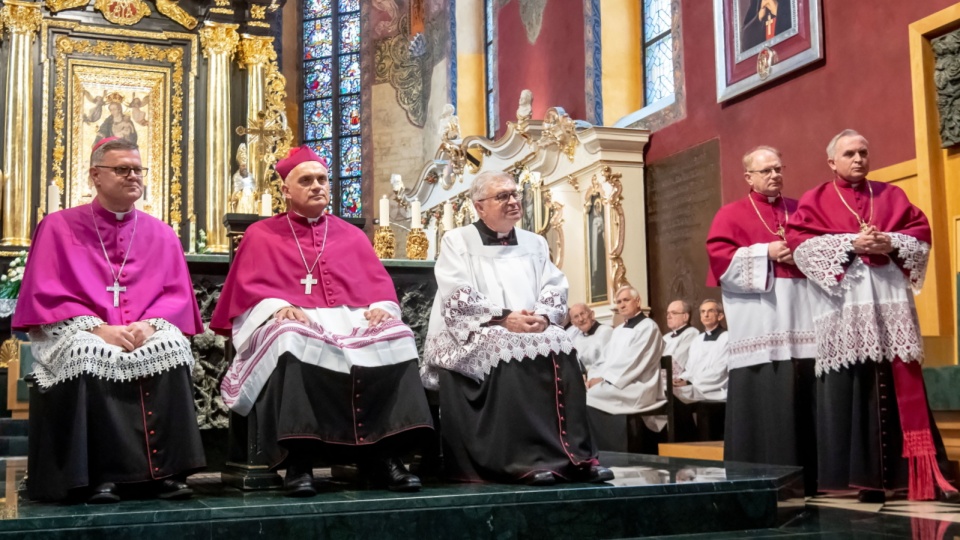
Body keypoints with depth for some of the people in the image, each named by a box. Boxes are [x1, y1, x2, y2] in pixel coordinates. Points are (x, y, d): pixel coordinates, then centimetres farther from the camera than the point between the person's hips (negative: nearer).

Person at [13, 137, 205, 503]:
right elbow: (45, 295, -2)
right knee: (88, 355, -36)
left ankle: (168, 471, -30)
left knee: (172, 348, -31)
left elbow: (177, 295, 8)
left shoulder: (161, 234, 15)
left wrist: (149, 325, -14)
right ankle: (101, 475, -32)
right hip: (79, 331, -2)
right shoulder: (59, 227, 7)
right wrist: (98, 327, -17)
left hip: (147, 333, 2)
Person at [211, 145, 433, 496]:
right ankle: (299, 460, -38)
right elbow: (249, 289, 6)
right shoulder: (261, 235, 19)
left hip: (355, 321, 3)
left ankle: (383, 454, -31)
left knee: (396, 338, -29)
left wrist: (383, 308, -8)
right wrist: (278, 307, -16)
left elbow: (380, 284, 16)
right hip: (291, 323, -2)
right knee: (295, 343, -40)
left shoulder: (351, 235, 26)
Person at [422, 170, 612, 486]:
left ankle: (576, 455, -27)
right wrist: (504, 317, -20)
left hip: (532, 332, 4)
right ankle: (528, 459, -35)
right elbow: (457, 300, -8)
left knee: (561, 352, -26)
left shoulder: (535, 243, 19)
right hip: (472, 336, -4)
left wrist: (543, 316, -13)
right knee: (508, 354, -35)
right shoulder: (457, 242, 5)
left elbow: (556, 289, 9)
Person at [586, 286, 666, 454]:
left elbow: (633, 362, -14)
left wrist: (604, 379, -16)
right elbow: (605, 359, 15)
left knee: (592, 397, -27)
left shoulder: (648, 327, -3)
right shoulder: (617, 331, 23)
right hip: (609, 386, 7)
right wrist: (594, 377, -6)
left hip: (636, 388, -7)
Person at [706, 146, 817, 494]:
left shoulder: (801, 211, 20)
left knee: (804, 400, 0)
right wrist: (766, 253, -10)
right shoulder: (731, 214, 8)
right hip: (760, 325, -4)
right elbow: (719, 256, -5)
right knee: (763, 402, -7)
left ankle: (808, 480, 7)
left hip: (801, 320, 4)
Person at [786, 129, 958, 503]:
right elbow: (800, 244, -5)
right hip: (844, 309, -2)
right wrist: (850, 244, -14)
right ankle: (866, 477, 0)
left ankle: (923, 475, 2)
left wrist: (891, 243, -9)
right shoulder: (815, 201, 9)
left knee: (901, 387, 0)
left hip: (890, 303, 3)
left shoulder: (891, 195, 18)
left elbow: (921, 233, 10)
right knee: (852, 390, -4)